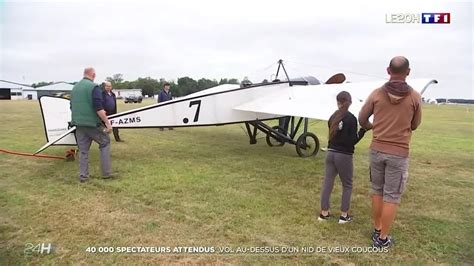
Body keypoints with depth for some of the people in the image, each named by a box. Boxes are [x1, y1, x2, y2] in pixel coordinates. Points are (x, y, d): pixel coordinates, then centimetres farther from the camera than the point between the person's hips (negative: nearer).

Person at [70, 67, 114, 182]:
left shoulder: (75, 87, 13)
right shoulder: (93, 87, -12)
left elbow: (72, 107, 21)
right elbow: (98, 108, -20)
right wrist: (107, 122, -17)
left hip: (79, 124, 7)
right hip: (92, 123, -6)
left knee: (83, 150, 11)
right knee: (105, 143, 9)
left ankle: (83, 175, 12)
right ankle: (106, 172, 7)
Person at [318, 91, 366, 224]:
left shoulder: (333, 117, 6)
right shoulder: (351, 118, -13)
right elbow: (352, 141, -14)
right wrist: (363, 130, -7)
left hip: (331, 153, 5)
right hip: (344, 156, -5)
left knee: (327, 183, 9)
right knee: (347, 185, 10)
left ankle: (324, 213, 16)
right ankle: (344, 215, 13)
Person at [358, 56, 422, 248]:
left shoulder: (377, 94, -4)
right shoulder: (415, 97, -7)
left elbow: (362, 120, 6)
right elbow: (414, 125, 7)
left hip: (377, 150, 3)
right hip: (399, 153, -2)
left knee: (377, 191, 17)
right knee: (392, 196, 6)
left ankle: (377, 230, 29)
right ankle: (383, 238, 15)